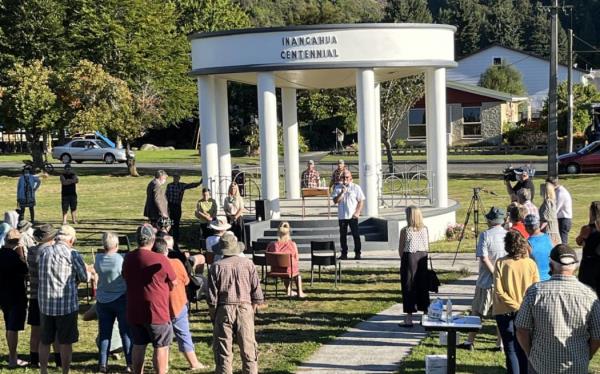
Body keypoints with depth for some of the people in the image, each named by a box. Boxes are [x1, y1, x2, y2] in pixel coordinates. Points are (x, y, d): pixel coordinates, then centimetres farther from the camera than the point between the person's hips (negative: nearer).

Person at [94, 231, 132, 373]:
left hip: (102, 301, 3)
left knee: (104, 333, 10)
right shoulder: (122, 259, -18)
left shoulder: (98, 259, -7)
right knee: (126, 332, 6)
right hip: (121, 299, -3)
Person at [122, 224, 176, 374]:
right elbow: (174, 283, -6)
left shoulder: (128, 258, -1)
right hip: (156, 312, -6)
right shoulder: (160, 260, -18)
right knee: (161, 347, 5)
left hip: (134, 312, 6)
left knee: (138, 346, 15)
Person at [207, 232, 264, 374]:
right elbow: (256, 290, 1)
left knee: (223, 351, 6)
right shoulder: (248, 264, -1)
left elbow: (212, 296, -4)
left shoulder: (216, 267, -4)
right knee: (248, 348, 8)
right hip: (245, 309, 1)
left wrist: (212, 313, 8)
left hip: (224, 310, -1)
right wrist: (254, 307, 14)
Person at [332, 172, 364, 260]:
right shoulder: (338, 188, 6)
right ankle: (344, 253, 14)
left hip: (353, 216, -2)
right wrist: (342, 193, -15)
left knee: (356, 235, -2)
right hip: (342, 216, 2)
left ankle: (357, 253, 5)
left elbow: (361, 201, 1)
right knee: (343, 235, 5)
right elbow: (335, 201, -2)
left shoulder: (356, 188, 1)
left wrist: (357, 212, -9)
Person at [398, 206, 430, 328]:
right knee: (423, 287, 13)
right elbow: (427, 248, 6)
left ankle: (408, 319, 2)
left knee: (408, 288, 2)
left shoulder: (405, 230, -12)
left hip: (409, 258, -4)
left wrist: (403, 259, 10)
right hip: (422, 258, 4)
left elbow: (401, 249, -6)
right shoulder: (425, 229, 0)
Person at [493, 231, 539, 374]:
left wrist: (515, 306, -11)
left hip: (505, 312, -2)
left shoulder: (501, 263, -11)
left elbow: (499, 291, -15)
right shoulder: (530, 264, -7)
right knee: (523, 350, 15)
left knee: (511, 350, 6)